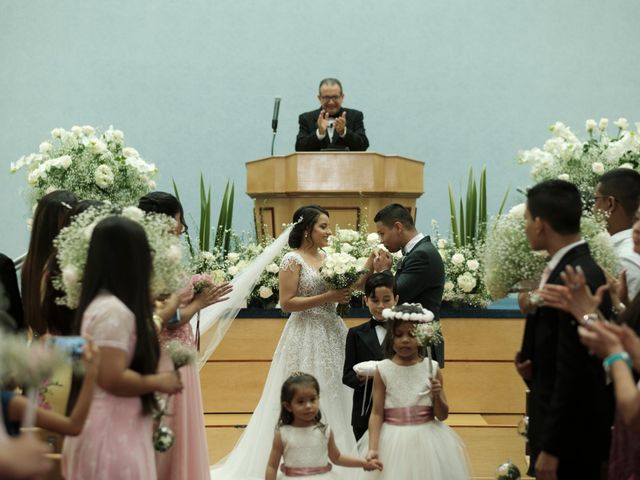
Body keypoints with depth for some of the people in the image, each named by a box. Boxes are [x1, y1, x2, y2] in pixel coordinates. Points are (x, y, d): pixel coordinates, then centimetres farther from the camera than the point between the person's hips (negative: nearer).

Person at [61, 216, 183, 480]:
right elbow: (113, 379, -24)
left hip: (115, 423, 10)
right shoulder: (114, 310, -20)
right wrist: (159, 381, -10)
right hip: (111, 428, -10)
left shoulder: (99, 303, 10)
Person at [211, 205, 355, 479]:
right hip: (306, 338, -7)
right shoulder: (293, 260, -10)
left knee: (333, 398, 9)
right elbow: (287, 303, -15)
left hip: (332, 335, 7)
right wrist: (327, 298, -18)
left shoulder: (326, 257, 11)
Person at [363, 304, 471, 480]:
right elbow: (377, 414, -5)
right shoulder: (383, 370, -3)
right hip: (393, 443, -1)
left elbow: (442, 415, 3)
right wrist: (373, 448, -15)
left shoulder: (432, 369, 0)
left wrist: (437, 396, -16)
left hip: (427, 443, 1)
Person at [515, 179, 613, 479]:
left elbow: (574, 372, -22)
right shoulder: (563, 269, 8)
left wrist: (551, 448, -19)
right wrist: (531, 365, -4)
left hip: (570, 434, -9)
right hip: (553, 421, 9)